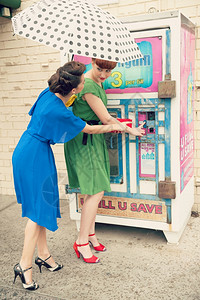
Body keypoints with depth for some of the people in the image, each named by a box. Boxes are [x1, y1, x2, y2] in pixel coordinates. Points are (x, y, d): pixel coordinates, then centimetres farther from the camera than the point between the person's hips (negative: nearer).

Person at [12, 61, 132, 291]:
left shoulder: (48, 93, -1)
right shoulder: (61, 113, -24)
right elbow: (90, 129, -10)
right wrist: (114, 127, 6)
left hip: (27, 152, 9)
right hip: (34, 157, -9)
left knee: (41, 204, 14)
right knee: (38, 208, -2)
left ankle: (43, 254, 27)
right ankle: (24, 264, 9)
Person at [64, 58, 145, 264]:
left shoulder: (97, 83, 11)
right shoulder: (88, 85, -20)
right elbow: (106, 119, -16)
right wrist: (130, 130, -3)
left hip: (93, 139, 10)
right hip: (83, 140, -10)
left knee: (93, 190, 12)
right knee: (96, 191, -9)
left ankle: (90, 234, 25)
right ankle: (81, 241, 2)